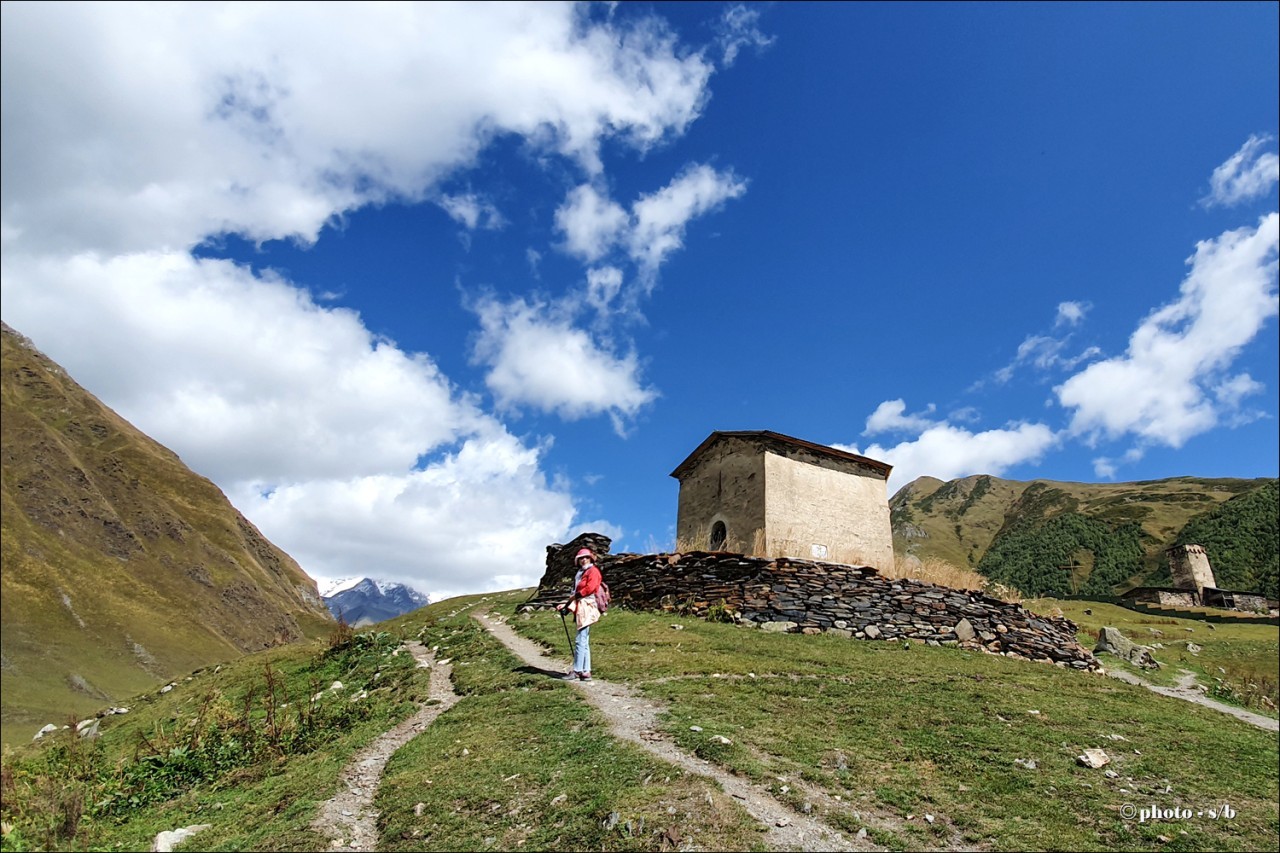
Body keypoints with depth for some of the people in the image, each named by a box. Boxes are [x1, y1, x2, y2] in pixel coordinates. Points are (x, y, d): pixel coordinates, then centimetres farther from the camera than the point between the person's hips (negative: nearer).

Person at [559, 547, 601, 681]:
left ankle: (577, 671, -10)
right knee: (584, 642, 8)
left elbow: (590, 587, -14)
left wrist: (576, 595, -8)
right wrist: (567, 605, 11)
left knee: (580, 641, -11)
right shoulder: (580, 574, 25)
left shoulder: (593, 571, 1)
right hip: (580, 609, 9)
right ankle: (585, 672, 9)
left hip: (587, 607, -9)